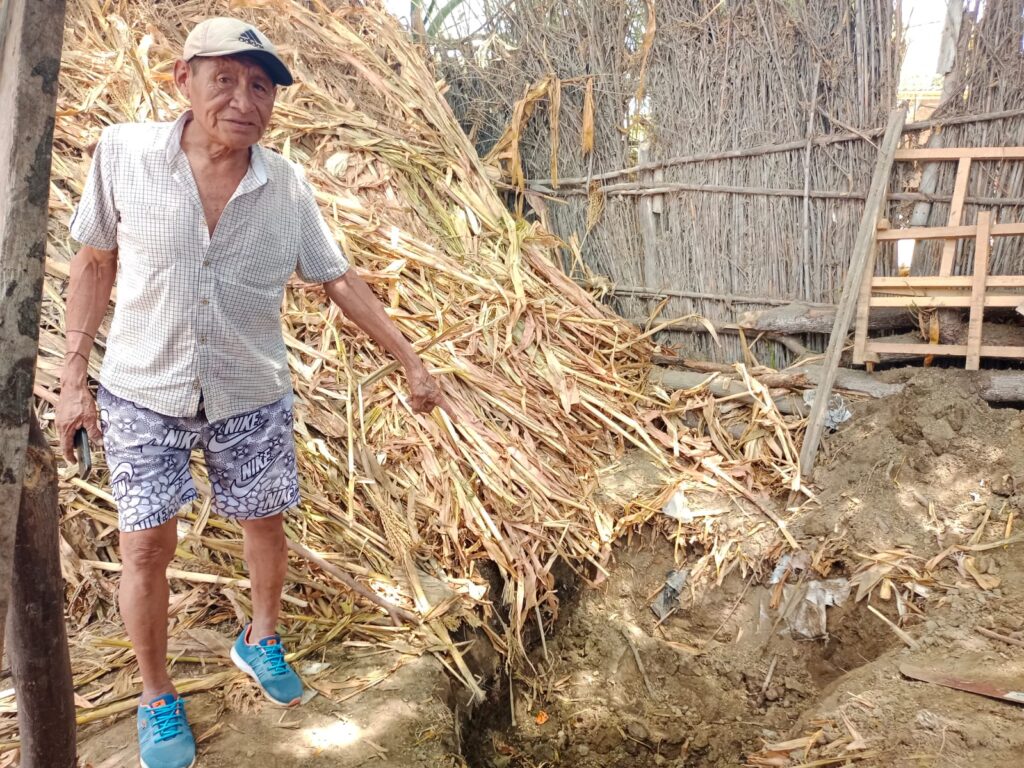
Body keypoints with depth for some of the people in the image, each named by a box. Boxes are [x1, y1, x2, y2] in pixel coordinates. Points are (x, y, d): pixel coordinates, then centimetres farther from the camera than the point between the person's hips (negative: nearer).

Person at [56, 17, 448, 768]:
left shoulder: (288, 185, -10)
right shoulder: (124, 153, -13)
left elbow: (340, 281, 0)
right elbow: (95, 262, -2)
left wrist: (412, 363, -1)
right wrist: (73, 378, -4)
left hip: (252, 395, 2)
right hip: (144, 392, -1)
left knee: (266, 527, 14)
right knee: (147, 544, 1)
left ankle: (261, 639, 43)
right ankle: (157, 697, 25)